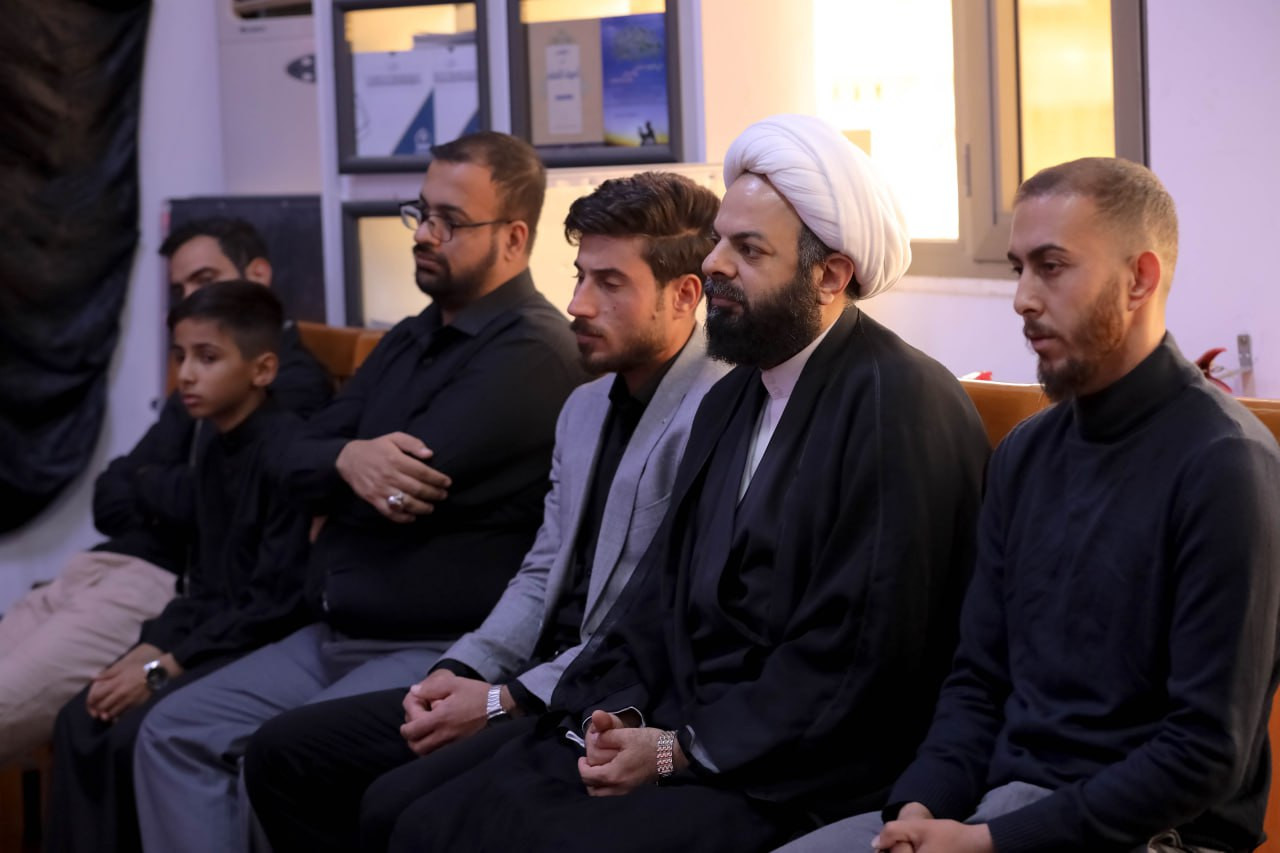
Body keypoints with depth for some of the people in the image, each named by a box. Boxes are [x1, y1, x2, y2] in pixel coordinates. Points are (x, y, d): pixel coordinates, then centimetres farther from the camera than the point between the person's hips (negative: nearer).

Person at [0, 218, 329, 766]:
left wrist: (146, 484, 4)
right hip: (108, 563, 8)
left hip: (167, 587, -8)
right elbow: (110, 496, 19)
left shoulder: (293, 381, -4)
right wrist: (167, 493, -2)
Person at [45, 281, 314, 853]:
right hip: (212, 635, 9)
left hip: (264, 647, -9)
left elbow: (276, 602, -20)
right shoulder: (215, 446, 11)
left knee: (135, 735, -20)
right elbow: (204, 585, 14)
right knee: (79, 722, -1)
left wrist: (167, 665, -17)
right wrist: (147, 650, -3)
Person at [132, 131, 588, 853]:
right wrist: (347, 459, -13)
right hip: (336, 637, 9)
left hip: (439, 650, -9)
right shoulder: (411, 341, 16)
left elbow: (409, 493, -21)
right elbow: (294, 463, 10)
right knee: (174, 733, -1)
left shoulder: (532, 352, -13)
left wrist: (344, 467, 2)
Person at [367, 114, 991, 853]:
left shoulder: (903, 403, -13)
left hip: (800, 783, -8)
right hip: (680, 736, 8)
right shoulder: (732, 401, 17)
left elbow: (861, 651, -18)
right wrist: (618, 715, -3)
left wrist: (681, 750, -14)